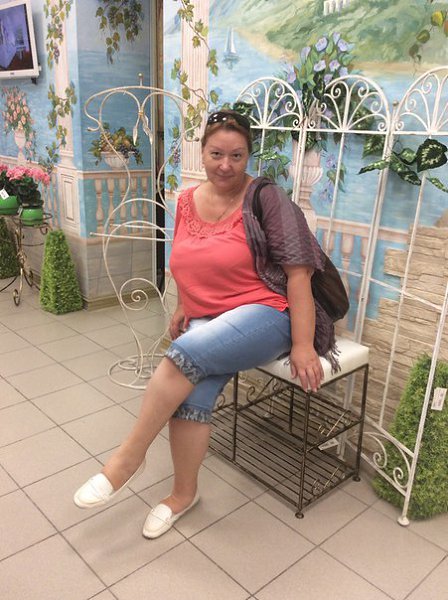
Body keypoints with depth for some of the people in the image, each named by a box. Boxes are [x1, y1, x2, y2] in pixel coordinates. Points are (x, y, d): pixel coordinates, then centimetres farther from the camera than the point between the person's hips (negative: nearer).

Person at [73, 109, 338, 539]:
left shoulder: (265, 198, -7)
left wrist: (303, 345, -17)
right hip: (206, 323, 5)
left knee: (185, 354, -29)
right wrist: (183, 308, 11)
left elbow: (298, 271, -12)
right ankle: (184, 493, 1)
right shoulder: (187, 202, 10)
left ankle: (129, 457, -10)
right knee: (192, 391, -22)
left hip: (266, 314, -5)